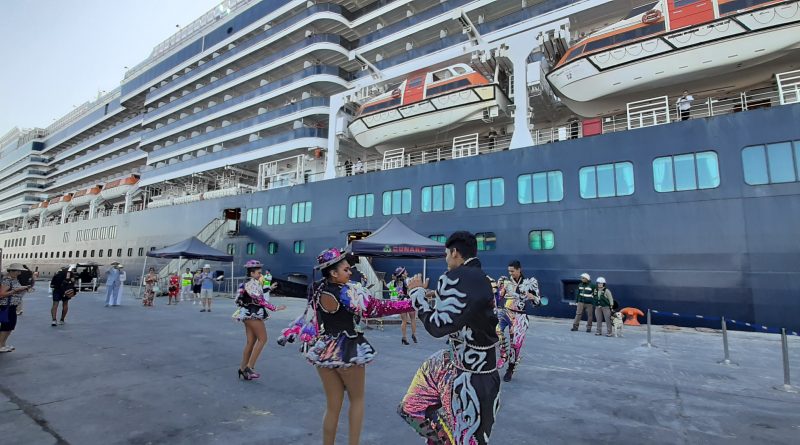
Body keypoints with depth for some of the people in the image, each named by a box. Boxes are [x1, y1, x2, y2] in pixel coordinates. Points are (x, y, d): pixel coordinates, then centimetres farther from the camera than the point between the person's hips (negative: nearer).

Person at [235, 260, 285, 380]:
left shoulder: (248, 283, 14)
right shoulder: (253, 283, -16)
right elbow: (261, 300, -19)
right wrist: (275, 308, -16)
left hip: (249, 315, 10)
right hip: (254, 315, -10)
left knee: (250, 342, 11)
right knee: (262, 339, -4)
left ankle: (243, 368, 16)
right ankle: (249, 367, -3)